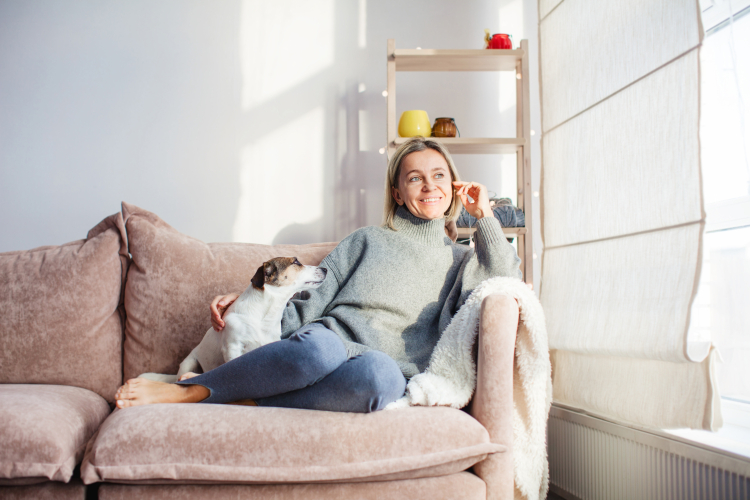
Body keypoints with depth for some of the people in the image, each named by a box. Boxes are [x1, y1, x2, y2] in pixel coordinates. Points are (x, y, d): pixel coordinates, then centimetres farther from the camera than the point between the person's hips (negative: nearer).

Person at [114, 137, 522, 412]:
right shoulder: (367, 240, 22)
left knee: (381, 374, -40)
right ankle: (187, 389, -23)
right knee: (317, 346, -40)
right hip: (329, 343, 0)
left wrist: (484, 216, 12)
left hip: (383, 370, 0)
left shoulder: (461, 261, 26)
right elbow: (312, 300, 16)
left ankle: (243, 400, -27)